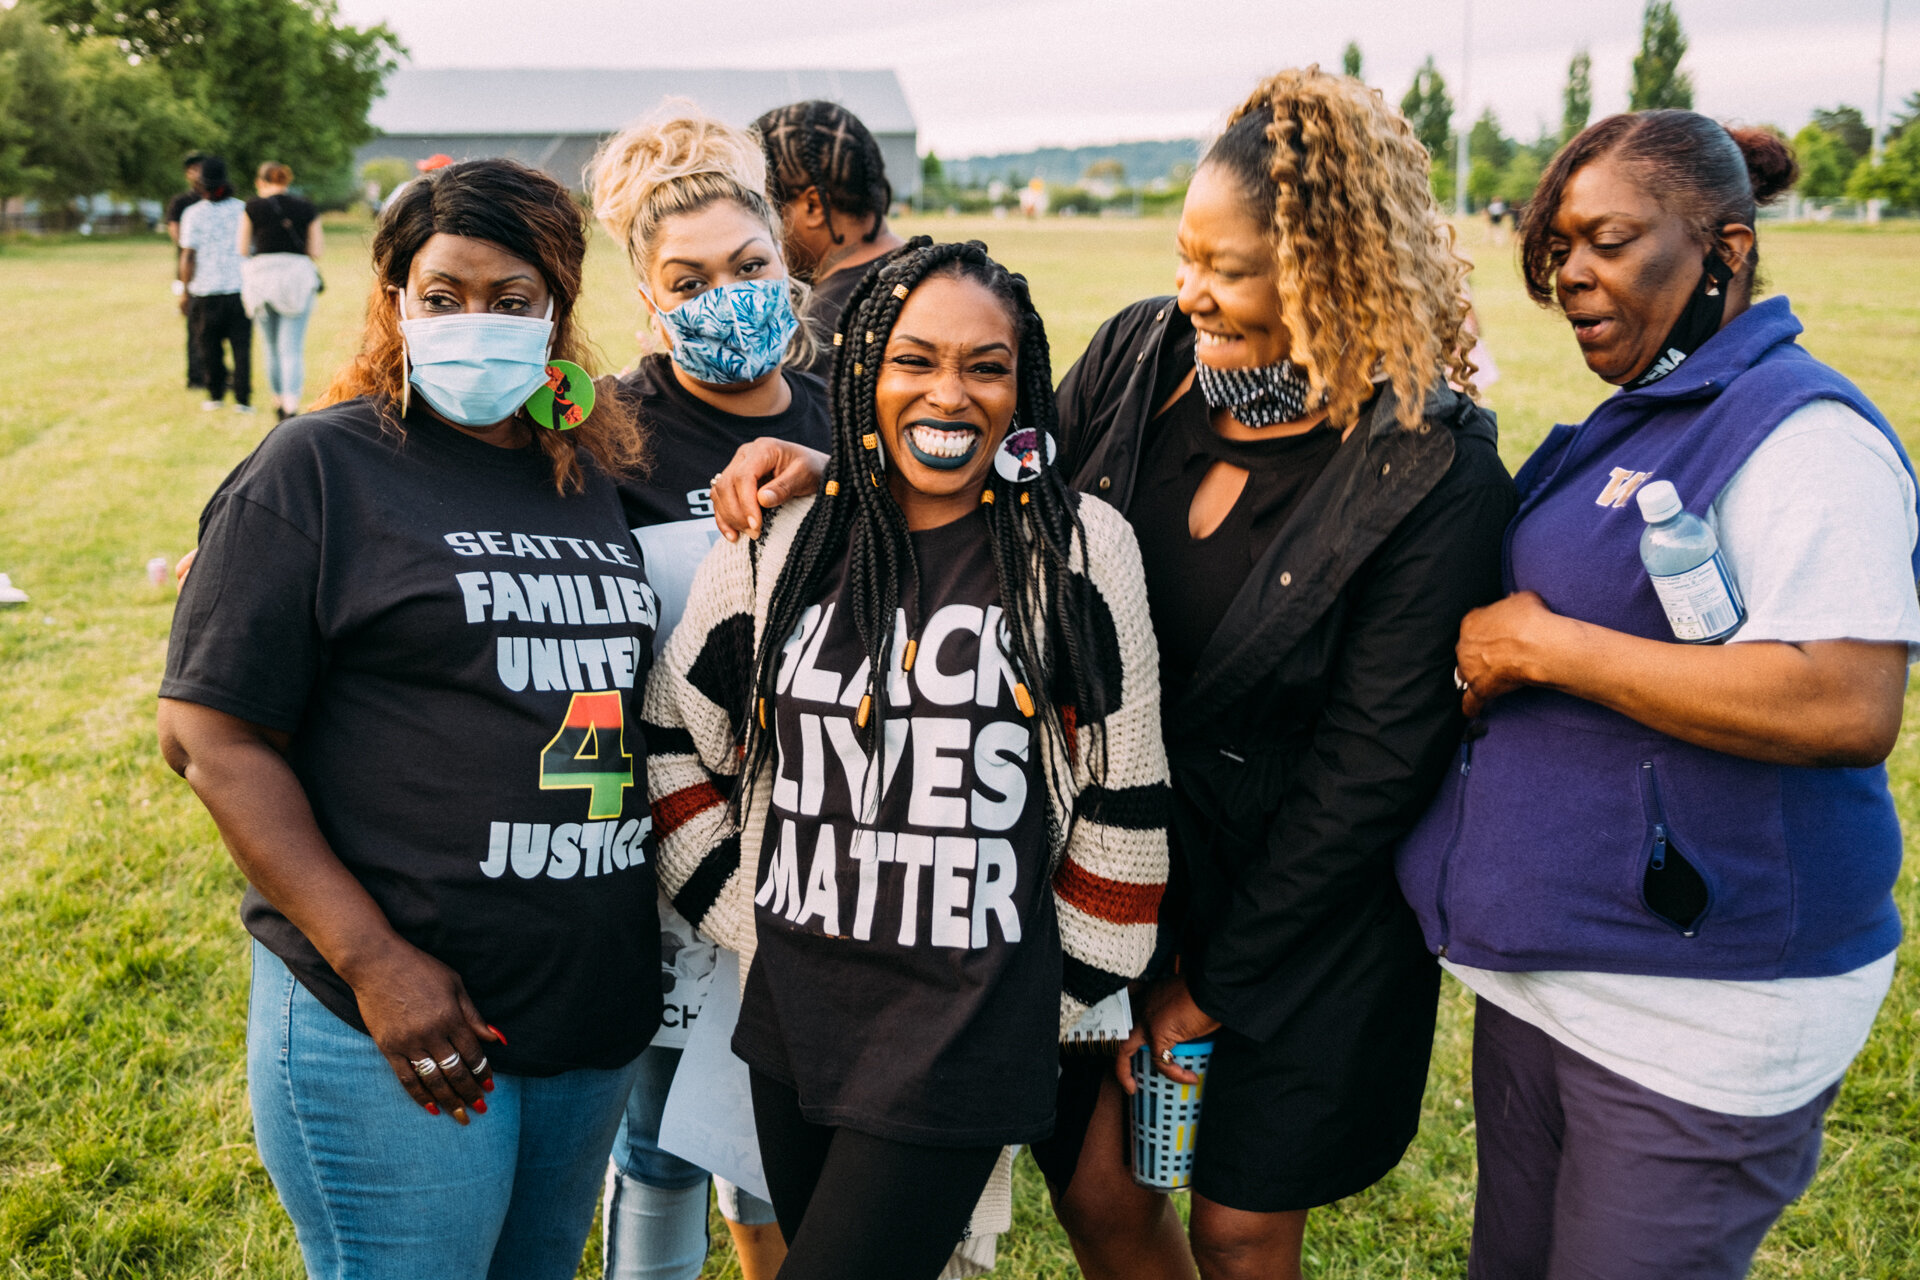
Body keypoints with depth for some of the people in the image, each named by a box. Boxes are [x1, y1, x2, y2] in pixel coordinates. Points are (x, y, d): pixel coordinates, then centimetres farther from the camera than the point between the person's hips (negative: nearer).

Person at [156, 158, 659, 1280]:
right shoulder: (321, 469, -7)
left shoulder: (596, 478, 9)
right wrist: (372, 960, -17)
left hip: (601, 1012, 6)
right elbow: (212, 734, -11)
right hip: (394, 1029, -5)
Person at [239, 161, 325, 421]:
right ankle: (292, 405, -20)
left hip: (262, 275, 0)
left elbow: (243, 250, 4)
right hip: (298, 275, 0)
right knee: (293, 348, -4)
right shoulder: (306, 208, 4)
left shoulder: (253, 207, 0)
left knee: (273, 346, 17)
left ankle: (279, 402, 29)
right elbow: (316, 251, 4)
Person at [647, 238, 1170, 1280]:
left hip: (969, 1035, -3)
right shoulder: (776, 546, 0)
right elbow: (672, 737, 11)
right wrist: (747, 918, 8)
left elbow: (1124, 799, -2)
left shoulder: (1081, 551, -8)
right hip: (791, 1015, 4)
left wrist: (1064, 992, 3)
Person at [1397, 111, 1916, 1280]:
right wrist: (1485, 656, 4)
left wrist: (1541, 645, -23)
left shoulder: (1802, 432, -16)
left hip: (1700, 1016, -9)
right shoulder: (1636, 426, 12)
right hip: (1550, 968, 9)